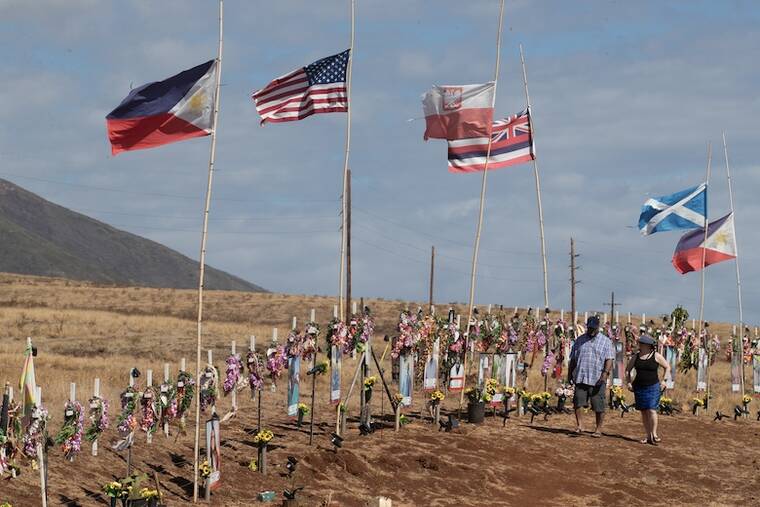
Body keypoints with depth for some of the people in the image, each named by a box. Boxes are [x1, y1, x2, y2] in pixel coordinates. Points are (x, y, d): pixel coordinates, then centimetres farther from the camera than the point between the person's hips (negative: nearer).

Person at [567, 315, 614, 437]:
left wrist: (605, 374, -16)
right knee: (577, 402, -8)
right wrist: (569, 374, 11)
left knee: (598, 406, 0)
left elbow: (609, 359, -3)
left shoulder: (606, 341, 5)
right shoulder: (580, 340, 15)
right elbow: (573, 359, 18)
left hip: (597, 380, -2)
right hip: (580, 378, 2)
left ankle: (598, 429, 9)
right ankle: (579, 426, 2)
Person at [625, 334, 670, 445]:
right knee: (643, 412, 5)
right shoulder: (636, 356, 5)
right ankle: (648, 436, 11)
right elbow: (628, 370, 15)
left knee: (651, 410, -14)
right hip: (639, 388, 4)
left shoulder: (656, 356, -4)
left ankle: (654, 434, -3)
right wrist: (629, 382, 4)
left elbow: (667, 367, 6)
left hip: (653, 387, -4)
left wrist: (663, 381, -2)